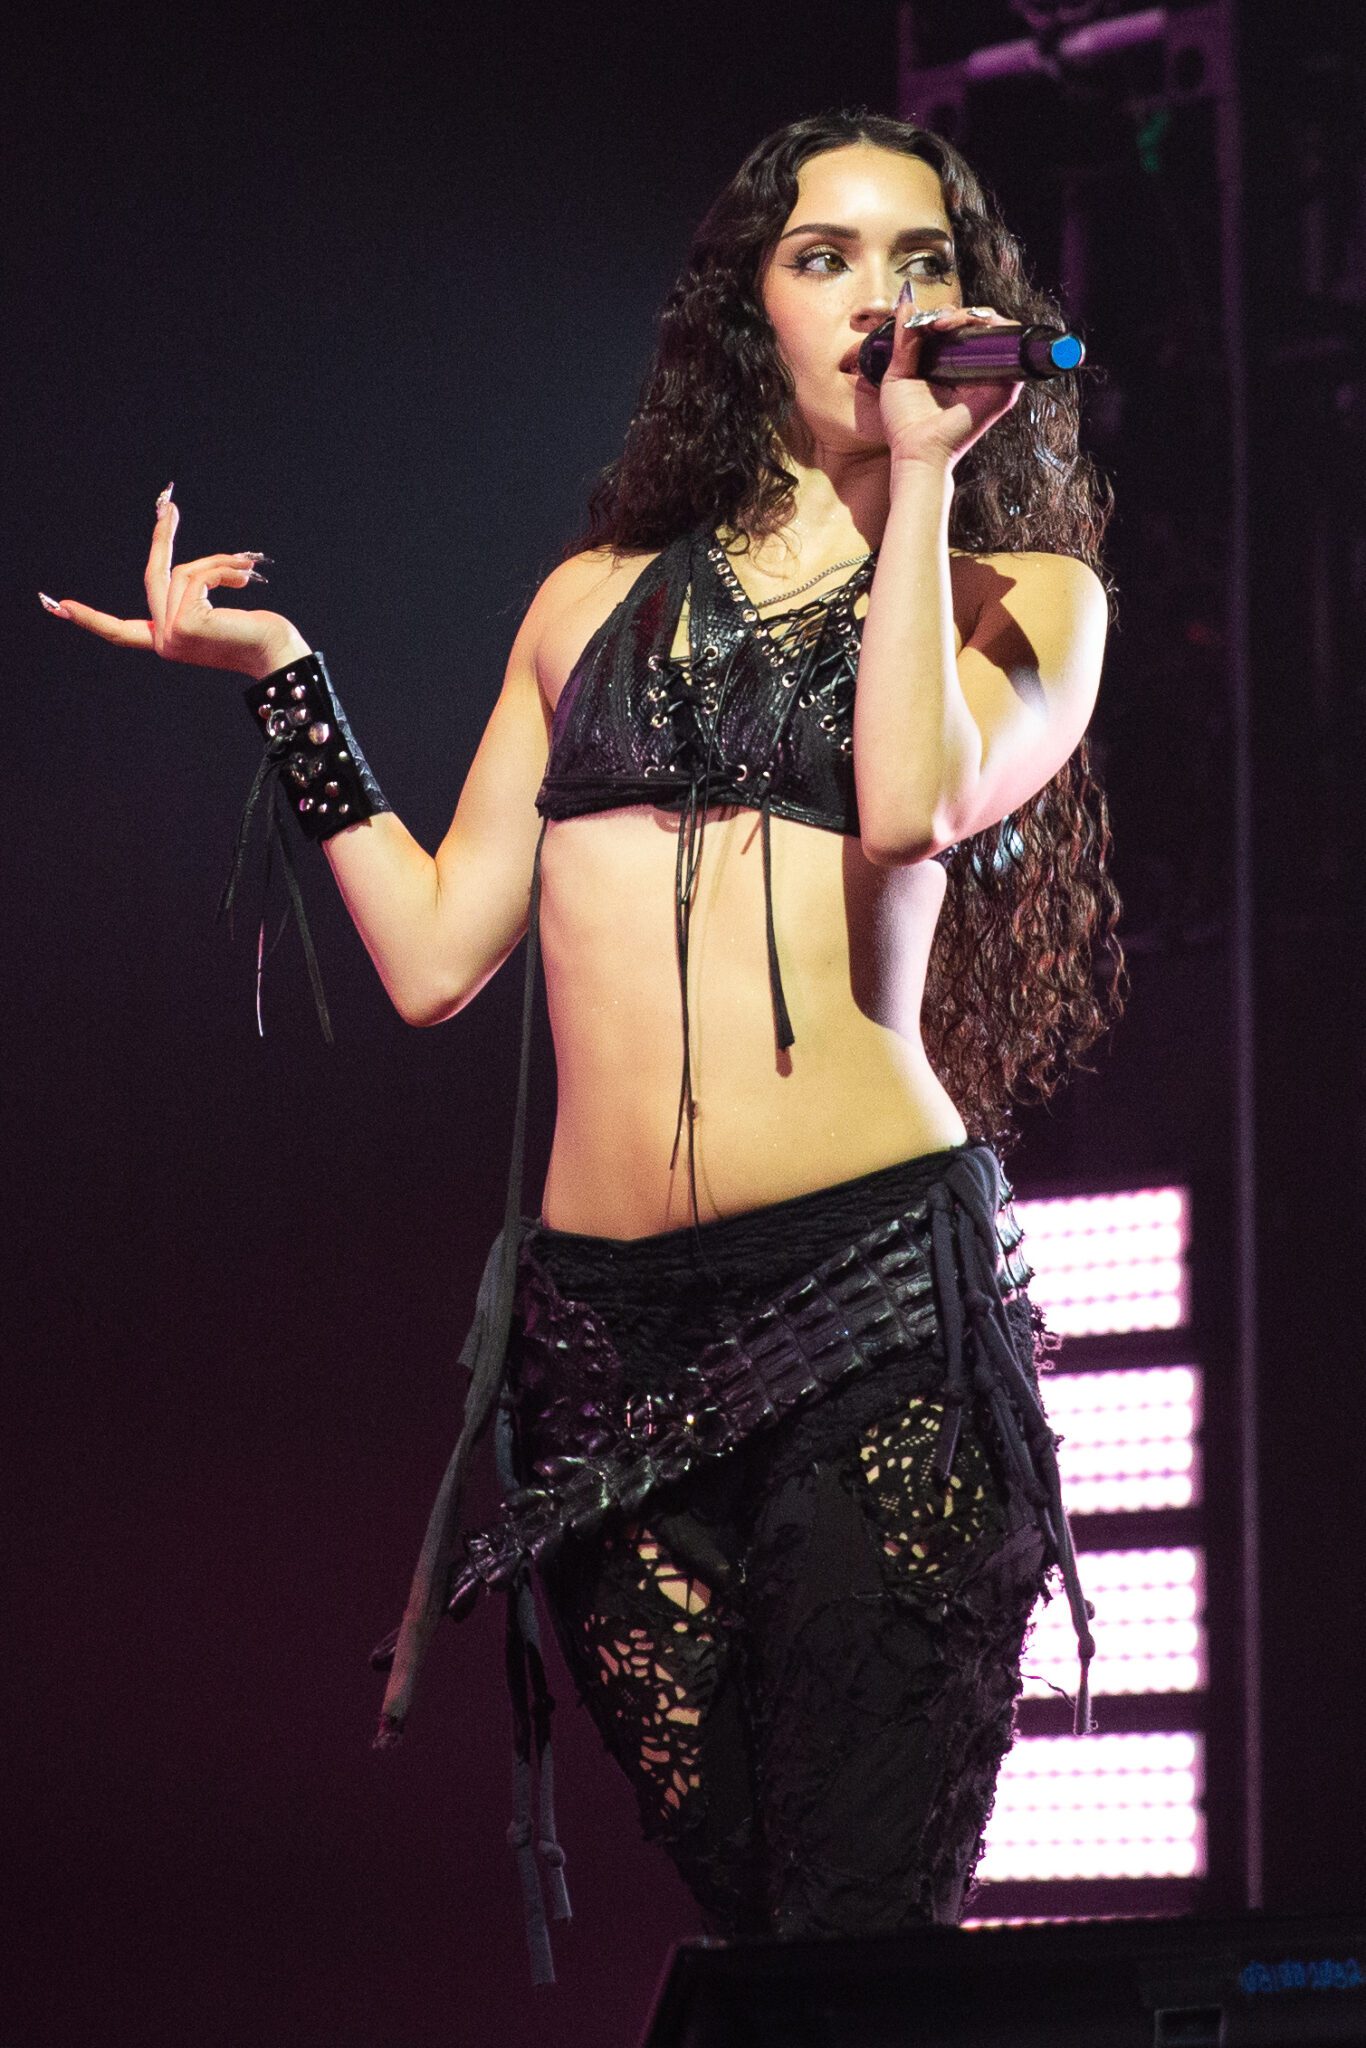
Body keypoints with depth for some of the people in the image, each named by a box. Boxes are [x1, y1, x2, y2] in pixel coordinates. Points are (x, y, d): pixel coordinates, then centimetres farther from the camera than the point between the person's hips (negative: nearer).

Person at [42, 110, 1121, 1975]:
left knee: (865, 1927, -12)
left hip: (873, 1290, -3)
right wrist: (283, 680, 14)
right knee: (739, 1908, -2)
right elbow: (435, 953, 16)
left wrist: (922, 481, -3)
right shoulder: (597, 597, 19)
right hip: (605, 1324, 3)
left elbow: (913, 803, -12)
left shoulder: (1023, 597, 11)